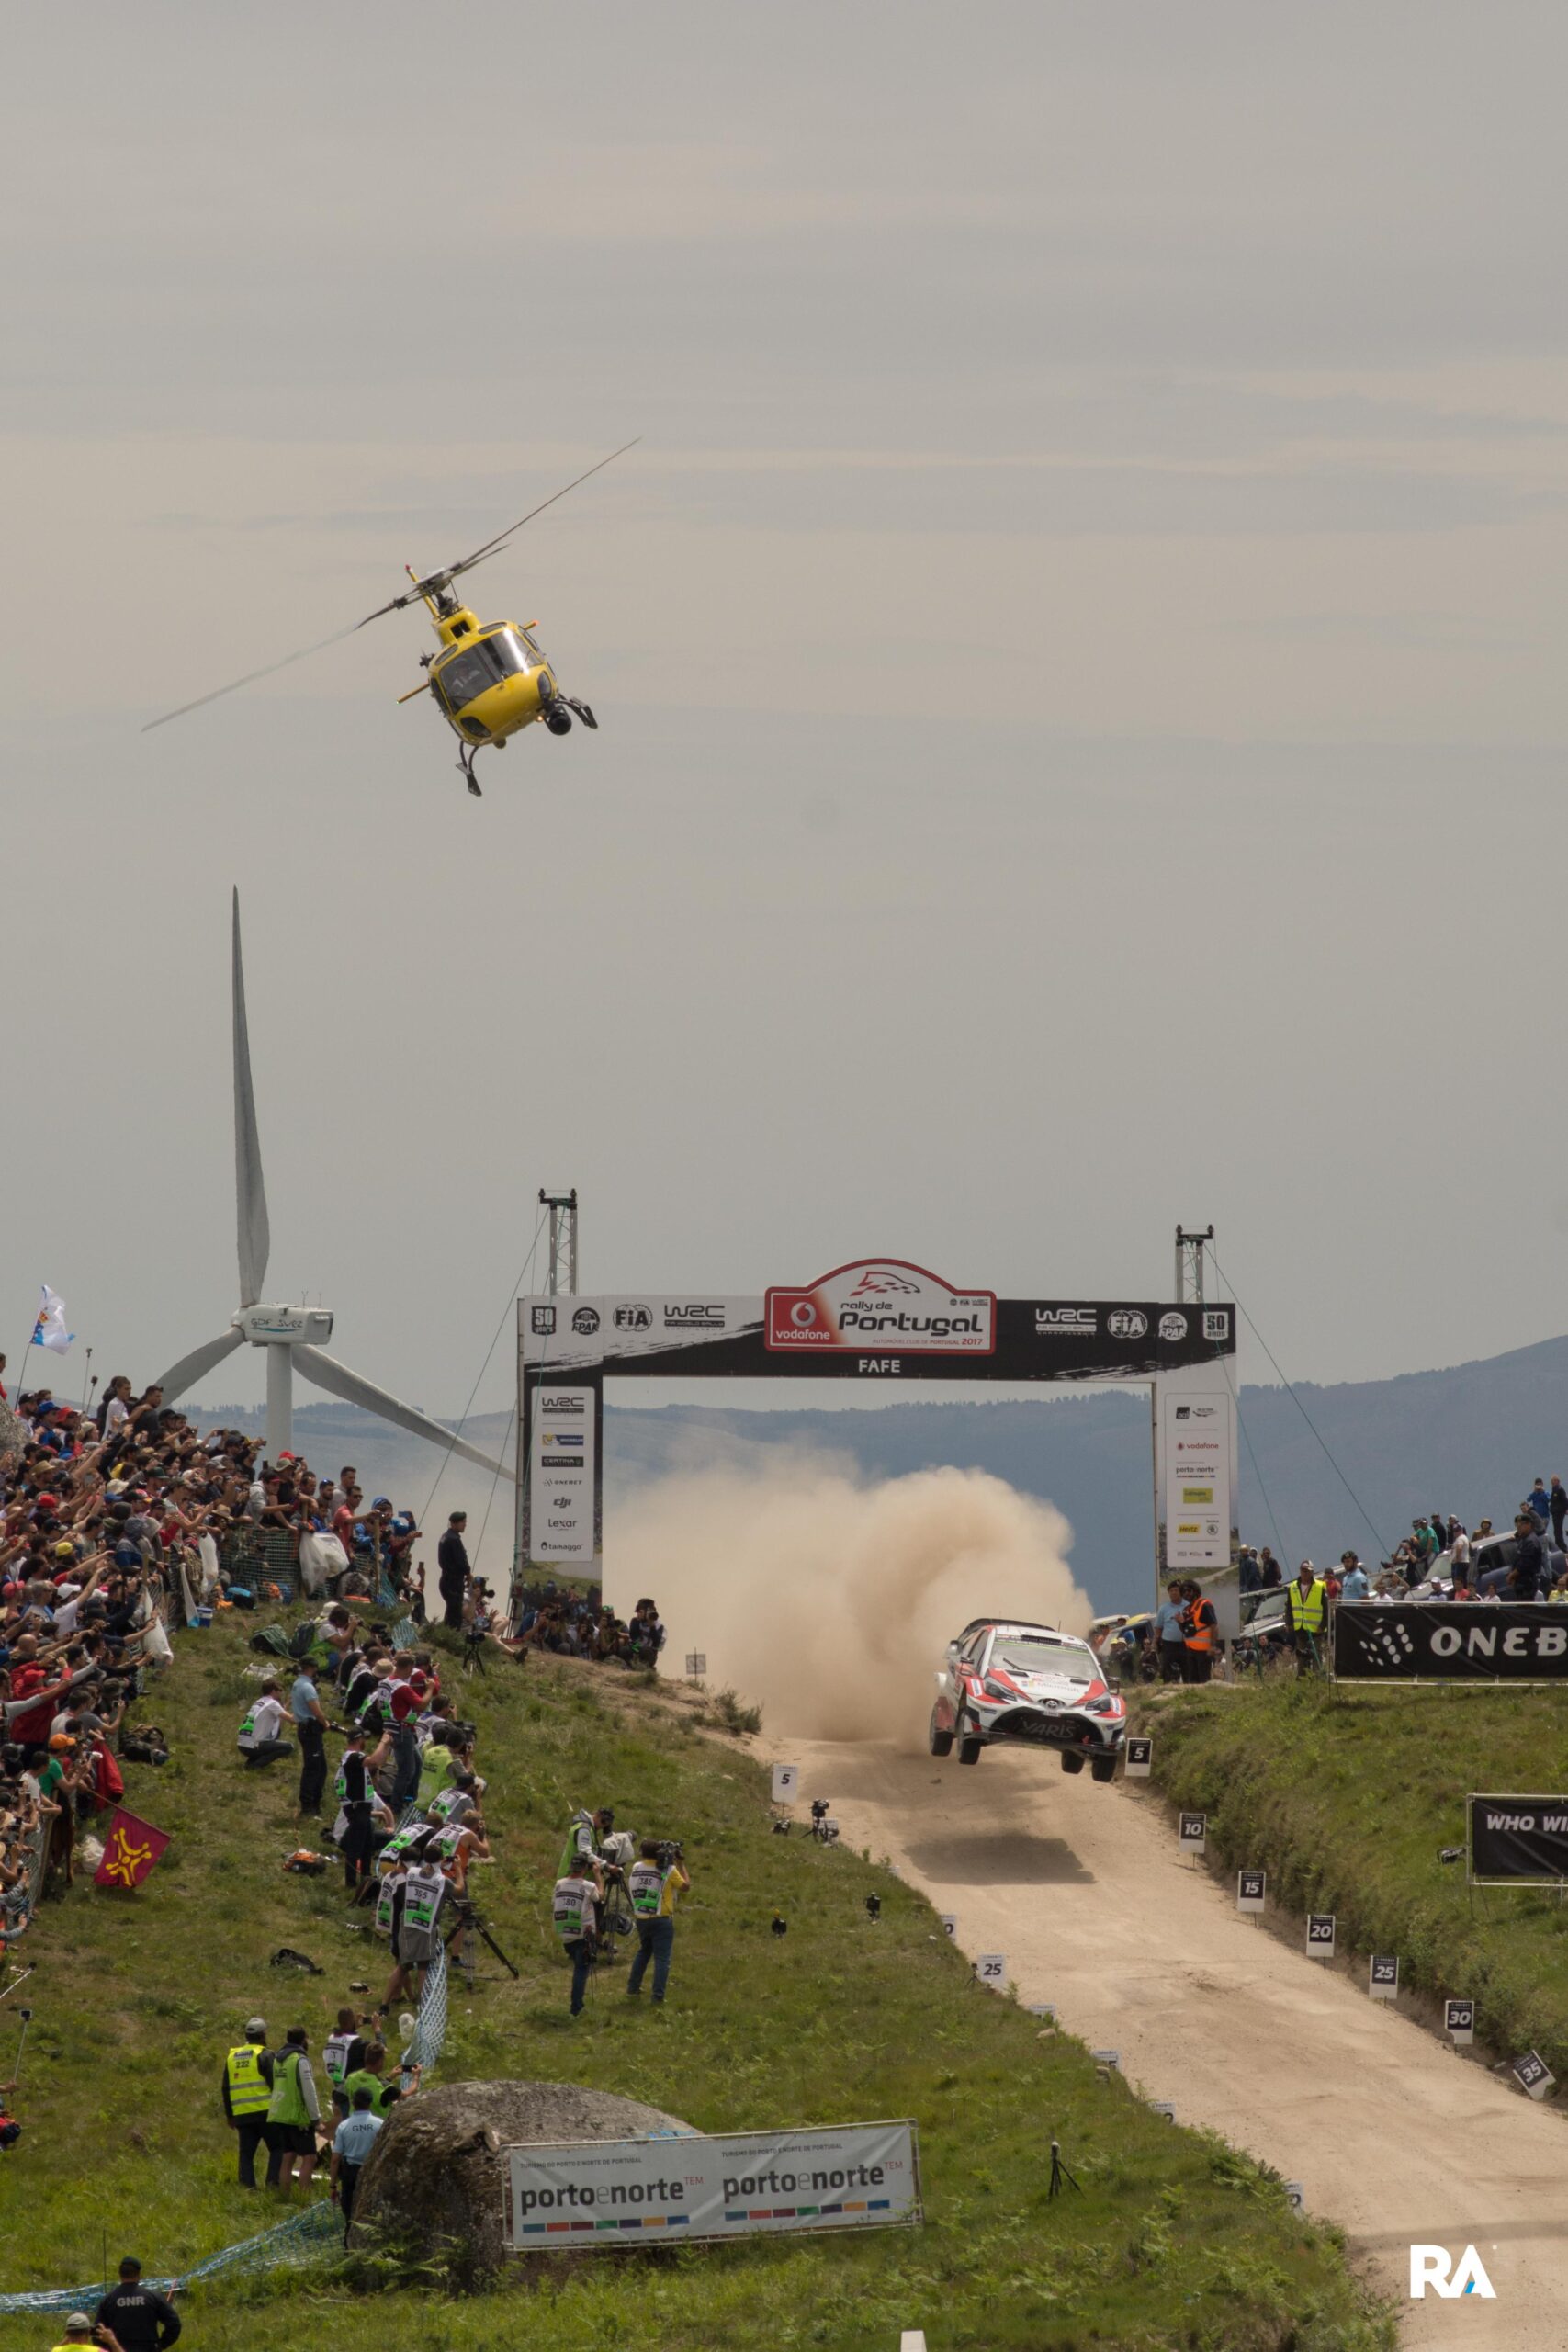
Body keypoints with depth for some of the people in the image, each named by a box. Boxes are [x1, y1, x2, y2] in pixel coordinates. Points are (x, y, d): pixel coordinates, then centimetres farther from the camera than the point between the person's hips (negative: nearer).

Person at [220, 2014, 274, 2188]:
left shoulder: (232, 2057, 14)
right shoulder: (264, 2056, -6)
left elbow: (226, 2089, 19)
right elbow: (275, 2084, -9)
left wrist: (229, 2115, 25)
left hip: (242, 2115, 5)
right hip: (264, 2113, -5)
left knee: (246, 2154, 6)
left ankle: (247, 2188, -1)